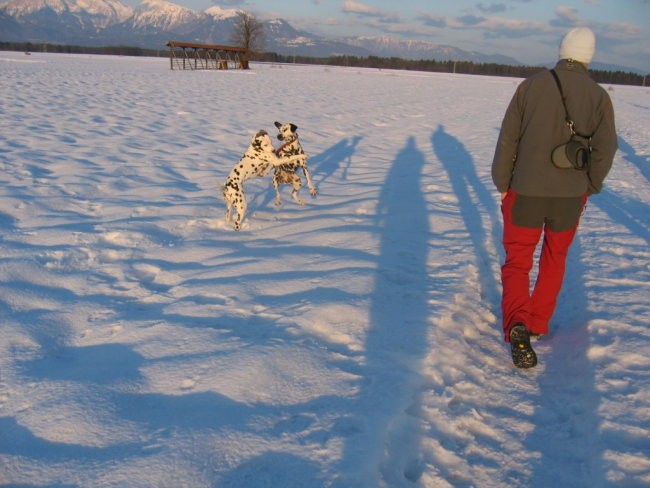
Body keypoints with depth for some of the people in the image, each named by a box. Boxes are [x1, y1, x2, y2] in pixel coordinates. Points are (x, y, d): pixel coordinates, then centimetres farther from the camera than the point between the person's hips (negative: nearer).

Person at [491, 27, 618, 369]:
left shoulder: (531, 85, -3)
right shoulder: (598, 96, -1)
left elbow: (508, 139, -4)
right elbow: (605, 149, -6)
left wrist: (502, 184, 5)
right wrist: (590, 187, 10)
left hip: (526, 192, -1)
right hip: (570, 196, 2)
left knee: (517, 261, 7)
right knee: (555, 259, 22)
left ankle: (518, 325, -15)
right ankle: (539, 322, 30)